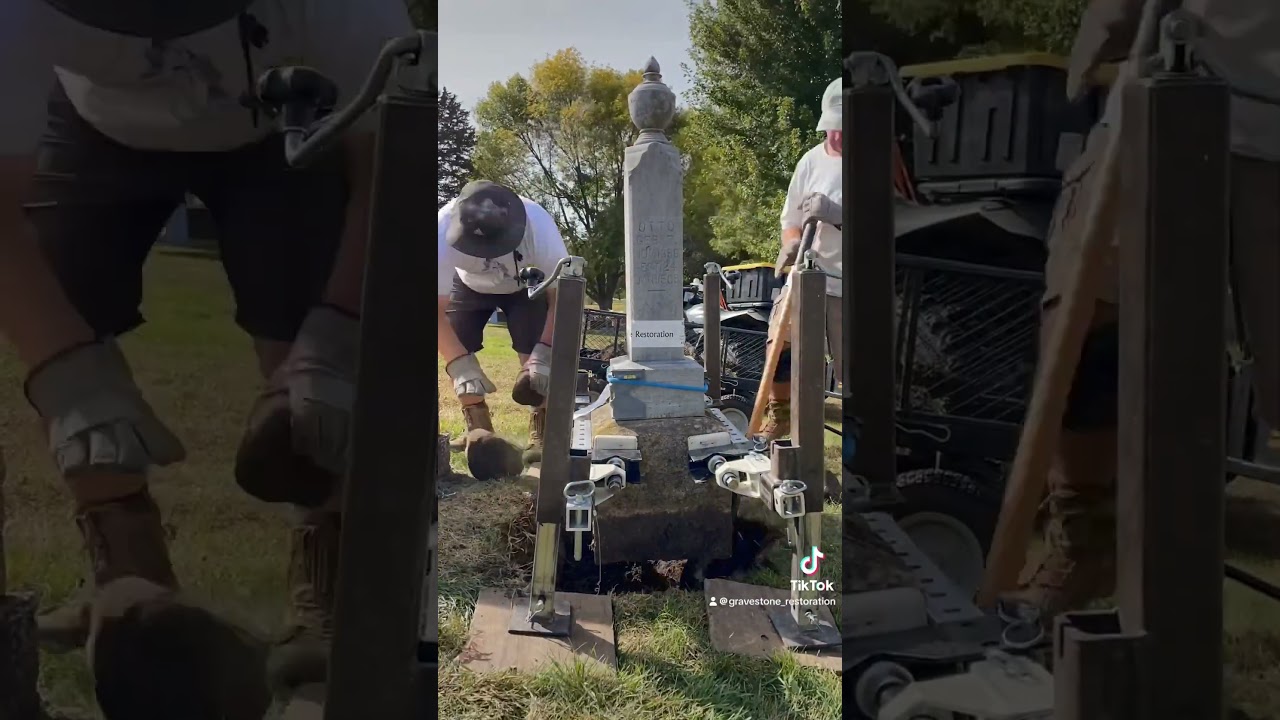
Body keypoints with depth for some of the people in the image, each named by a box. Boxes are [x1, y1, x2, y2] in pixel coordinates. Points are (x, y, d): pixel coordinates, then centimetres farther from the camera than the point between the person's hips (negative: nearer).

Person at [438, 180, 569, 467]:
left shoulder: (538, 226, -42)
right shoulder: (443, 232, -41)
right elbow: (437, 309, -33)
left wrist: (544, 351, -39)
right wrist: (461, 365, -42)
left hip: (526, 284, -1)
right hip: (469, 284, 2)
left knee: (536, 358, -19)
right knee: (453, 353, -13)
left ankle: (541, 434, -4)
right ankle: (478, 428, 3)